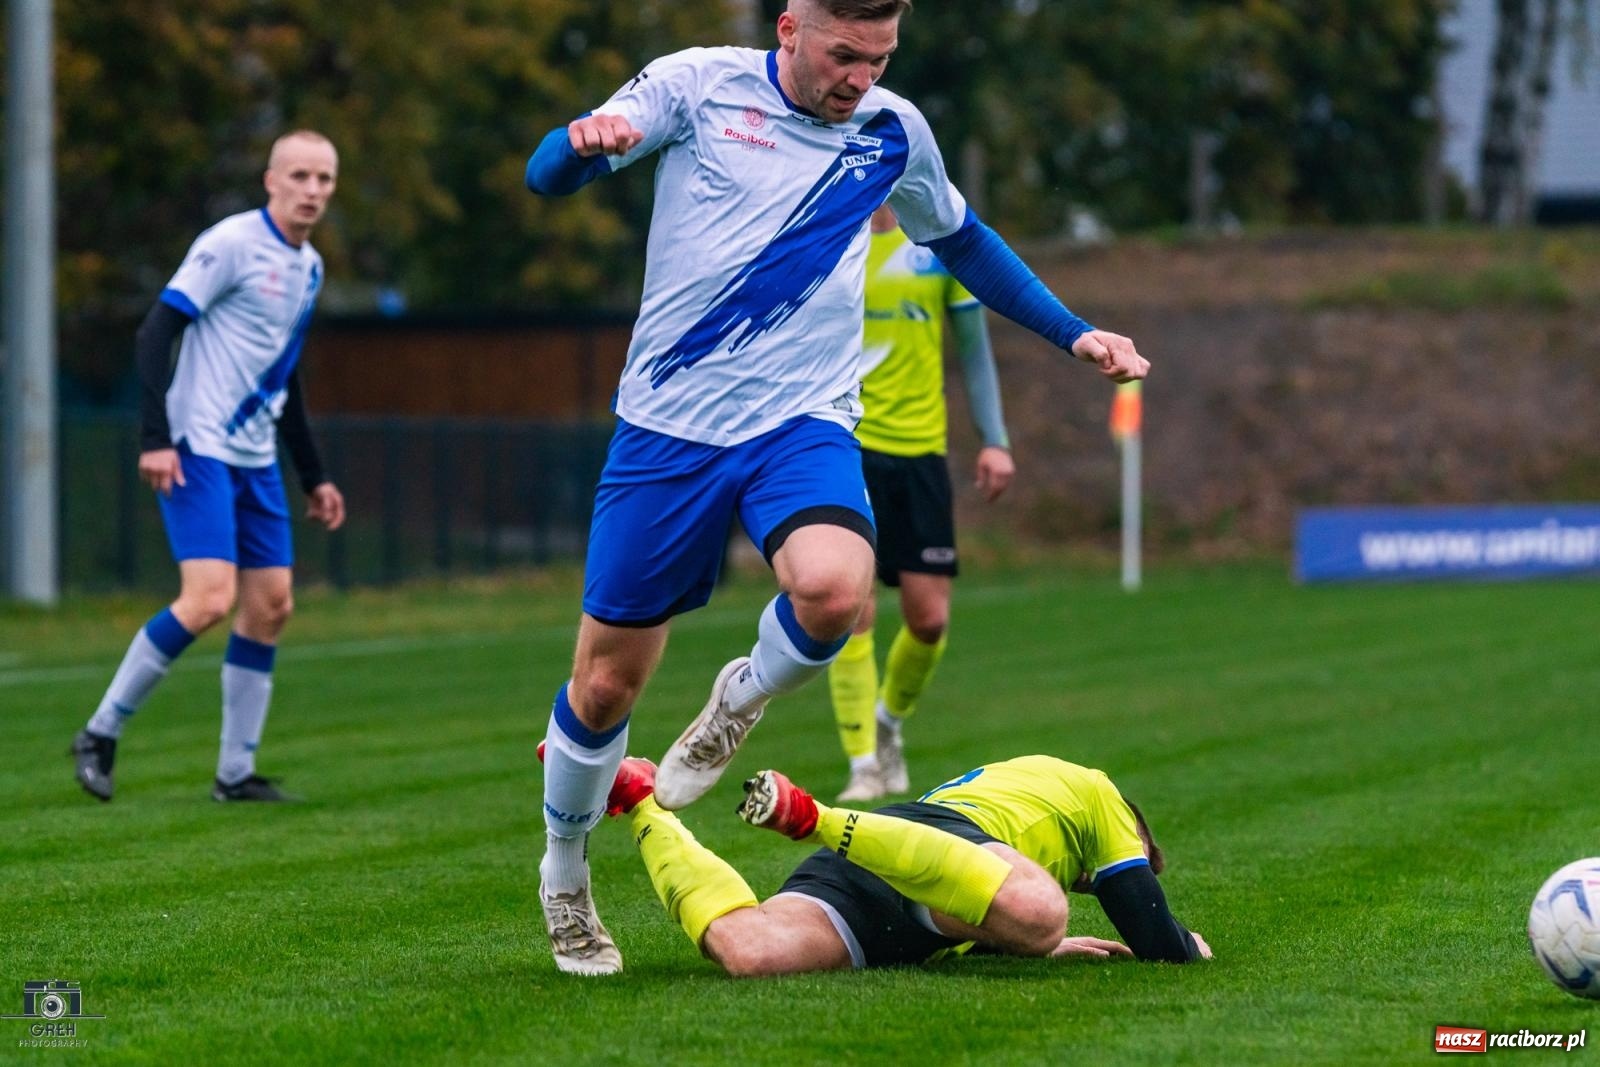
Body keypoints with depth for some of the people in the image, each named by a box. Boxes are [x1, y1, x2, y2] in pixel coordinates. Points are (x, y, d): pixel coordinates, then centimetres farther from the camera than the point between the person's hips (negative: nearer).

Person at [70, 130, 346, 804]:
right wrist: (155, 438, -23)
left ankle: (235, 773, 10)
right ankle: (101, 734, -5)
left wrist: (313, 477, 25)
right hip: (197, 449, -8)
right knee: (210, 598, -18)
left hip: (256, 458, 8)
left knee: (270, 604, 3)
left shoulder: (309, 267, 14)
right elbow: (155, 334, -15)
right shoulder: (231, 244, -11)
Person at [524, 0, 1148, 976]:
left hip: (804, 421, 1)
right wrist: (586, 142, -30)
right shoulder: (700, 85, -3)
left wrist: (1074, 335, 21)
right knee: (606, 682, 1)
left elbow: (961, 239, 25)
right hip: (669, 420, -1)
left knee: (833, 587, -31)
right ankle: (564, 875, 29)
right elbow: (547, 174, -6)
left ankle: (743, 698, 3)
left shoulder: (894, 132, 6)